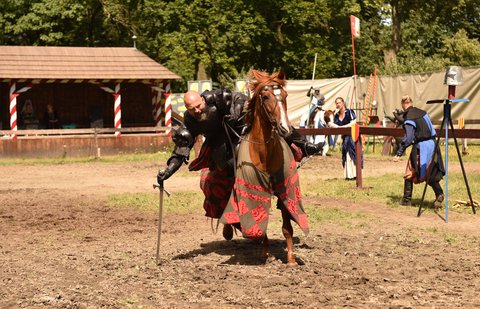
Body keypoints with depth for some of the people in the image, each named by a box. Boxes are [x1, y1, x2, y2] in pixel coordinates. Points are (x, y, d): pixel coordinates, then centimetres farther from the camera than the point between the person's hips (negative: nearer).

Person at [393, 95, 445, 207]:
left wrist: (399, 153, -19)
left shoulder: (408, 118, -12)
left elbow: (408, 138, -20)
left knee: (410, 173, 7)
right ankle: (439, 194, -4)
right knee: (431, 173, 14)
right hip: (432, 144, 6)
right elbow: (431, 130, 17)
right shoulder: (422, 113, 9)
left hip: (420, 147, -6)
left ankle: (407, 199, 11)